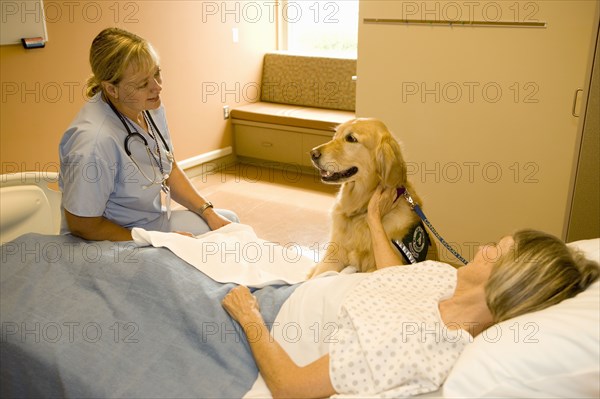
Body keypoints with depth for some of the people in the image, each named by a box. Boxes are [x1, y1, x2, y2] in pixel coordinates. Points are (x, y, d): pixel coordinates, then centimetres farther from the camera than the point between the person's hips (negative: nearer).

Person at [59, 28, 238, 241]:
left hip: (158, 220, 8)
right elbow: (82, 225, -24)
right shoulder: (93, 140, -32)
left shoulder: (151, 108, -5)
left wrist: (209, 213, 0)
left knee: (228, 220, 13)